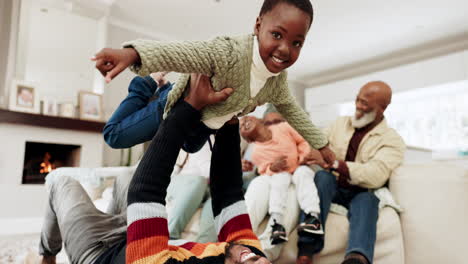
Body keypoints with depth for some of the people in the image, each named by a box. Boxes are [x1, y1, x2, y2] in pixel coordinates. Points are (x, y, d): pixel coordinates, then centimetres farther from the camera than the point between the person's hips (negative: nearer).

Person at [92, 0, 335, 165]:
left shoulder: (278, 79, -17)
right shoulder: (228, 54, -43)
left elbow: (291, 110, -1)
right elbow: (178, 52, -55)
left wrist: (319, 143, 6)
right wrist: (132, 53, -74)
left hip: (211, 124, 6)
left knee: (191, 147, 36)